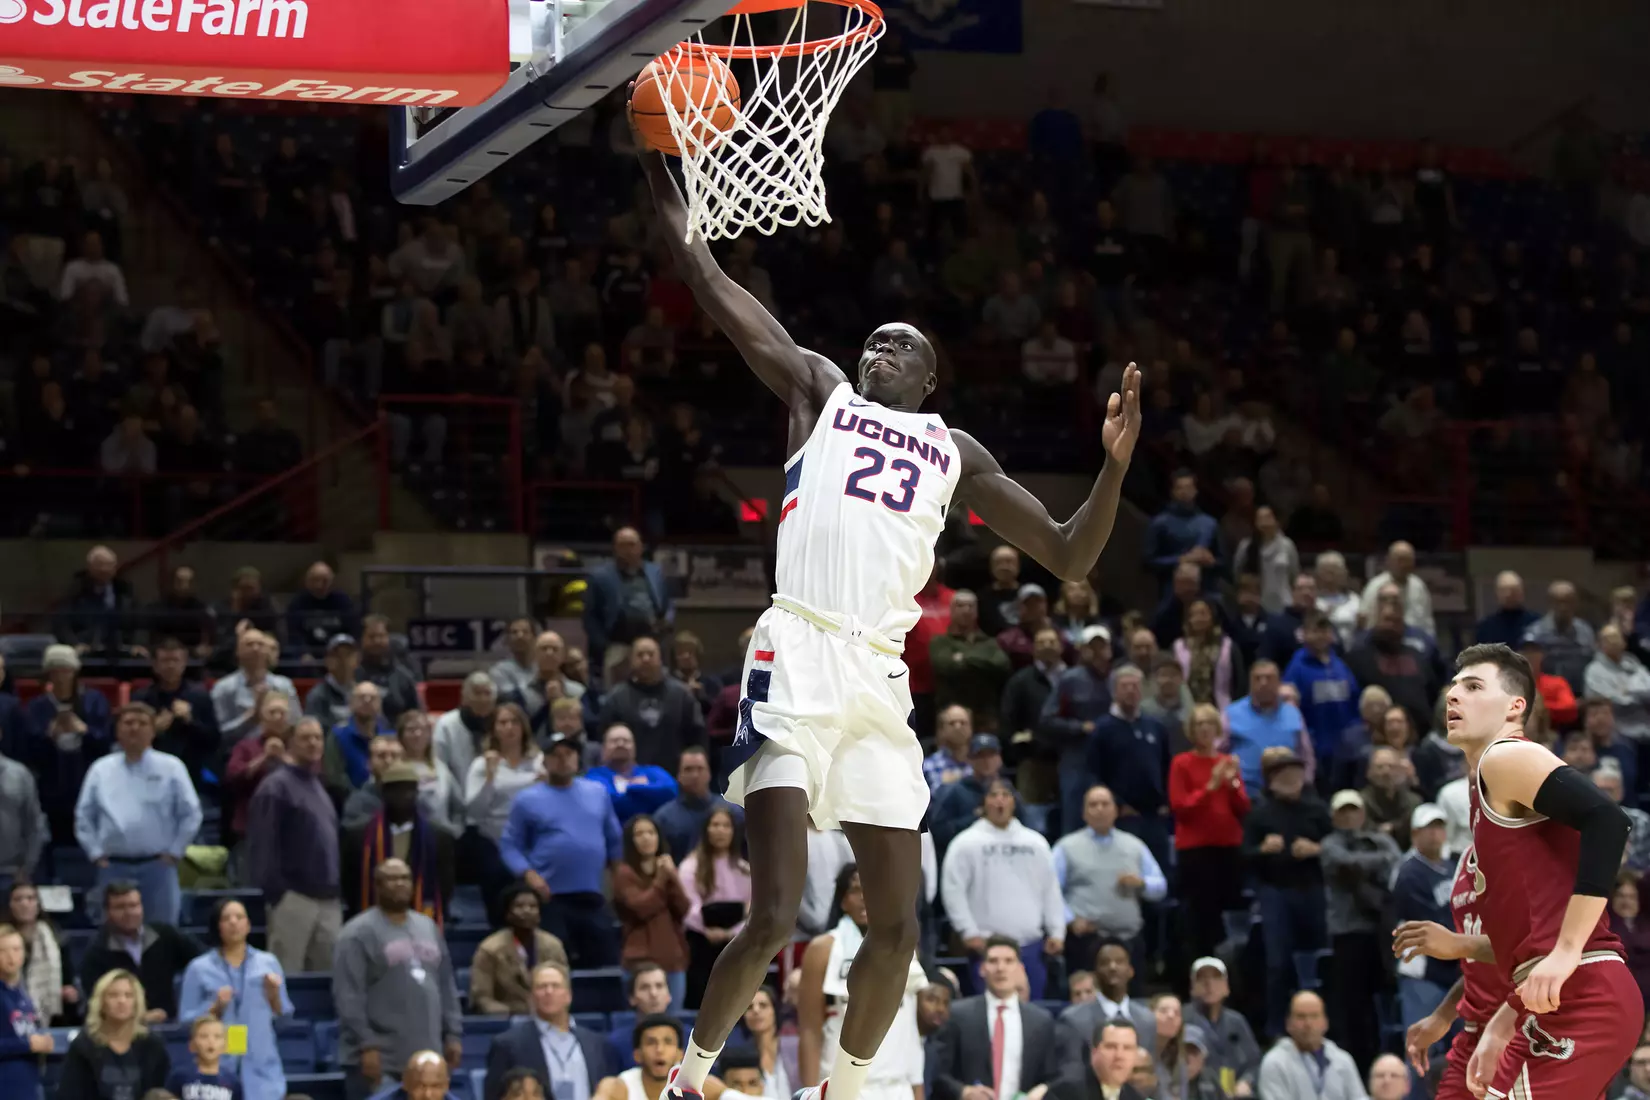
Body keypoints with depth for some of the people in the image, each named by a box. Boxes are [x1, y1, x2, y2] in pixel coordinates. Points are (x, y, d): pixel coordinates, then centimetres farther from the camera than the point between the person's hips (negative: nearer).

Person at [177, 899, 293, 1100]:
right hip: (218, 1067, -1)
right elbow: (187, 1021, 3)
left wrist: (274, 994, -7)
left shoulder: (268, 964, 10)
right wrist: (215, 1008, -12)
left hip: (261, 1067, 1)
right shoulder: (199, 968, 5)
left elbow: (283, 1016, 10)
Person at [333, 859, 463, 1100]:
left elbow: (446, 987, 19)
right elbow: (349, 996, -12)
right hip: (380, 1058, -6)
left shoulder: (428, 927, 16)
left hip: (426, 1056, 6)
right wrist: (366, 1045, -18)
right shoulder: (359, 933, -5)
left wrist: (452, 1034, 11)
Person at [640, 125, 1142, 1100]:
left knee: (898, 927, 2)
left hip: (881, 682, 4)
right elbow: (724, 301, 10)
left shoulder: (956, 454, 23)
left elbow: (1070, 557, 19)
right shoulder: (822, 390, 18)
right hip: (797, 660, -4)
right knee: (774, 918, -13)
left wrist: (1115, 465, 5)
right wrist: (673, 217, 2)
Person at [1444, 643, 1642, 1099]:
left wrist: (1565, 953, -23)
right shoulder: (1487, 791, 26)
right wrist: (1501, 1028, 23)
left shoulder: (1506, 757, -3)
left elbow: (1608, 821, -19)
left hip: (1580, 1001, -10)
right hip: (1556, 1003, 10)